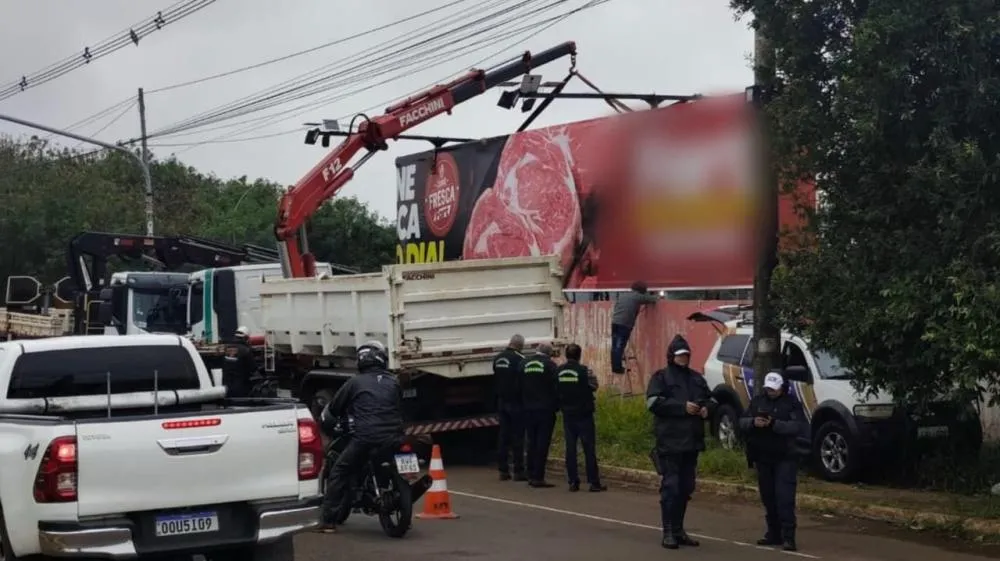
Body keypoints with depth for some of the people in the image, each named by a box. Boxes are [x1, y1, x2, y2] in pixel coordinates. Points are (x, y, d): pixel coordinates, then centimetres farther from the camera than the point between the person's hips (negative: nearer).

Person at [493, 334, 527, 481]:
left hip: (502, 401, 7)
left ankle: (503, 470, 10)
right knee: (518, 436, -2)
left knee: (503, 436, 10)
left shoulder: (498, 359, 8)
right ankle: (518, 471, -2)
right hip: (516, 403, -7)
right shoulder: (519, 359, -15)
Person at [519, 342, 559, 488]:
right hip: (545, 410, -5)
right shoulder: (550, 365, -9)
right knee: (543, 442, -2)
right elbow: (556, 388, -9)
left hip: (529, 410, 5)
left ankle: (531, 476, 15)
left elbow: (519, 387, 9)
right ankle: (538, 477, -5)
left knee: (531, 442, 13)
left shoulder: (524, 363, 5)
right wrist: (556, 406, 2)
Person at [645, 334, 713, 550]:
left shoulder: (696, 377, 18)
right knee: (671, 486, -8)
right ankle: (668, 532, -4)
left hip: (691, 441, 6)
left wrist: (706, 409, 2)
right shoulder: (661, 377, -1)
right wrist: (683, 407, -20)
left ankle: (679, 530, 19)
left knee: (686, 487, 10)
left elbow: (710, 399, 27)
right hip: (670, 441, -6)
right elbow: (654, 402, -14)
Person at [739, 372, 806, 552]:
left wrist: (775, 424, -27)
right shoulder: (757, 401, 11)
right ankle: (774, 533, 19)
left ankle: (788, 536, -11)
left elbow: (800, 426, -17)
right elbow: (742, 422, 6)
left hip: (785, 458, -5)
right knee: (768, 497, 9)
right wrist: (753, 422, -17)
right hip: (763, 457, 5)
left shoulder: (791, 403, -4)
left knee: (785, 497, -11)